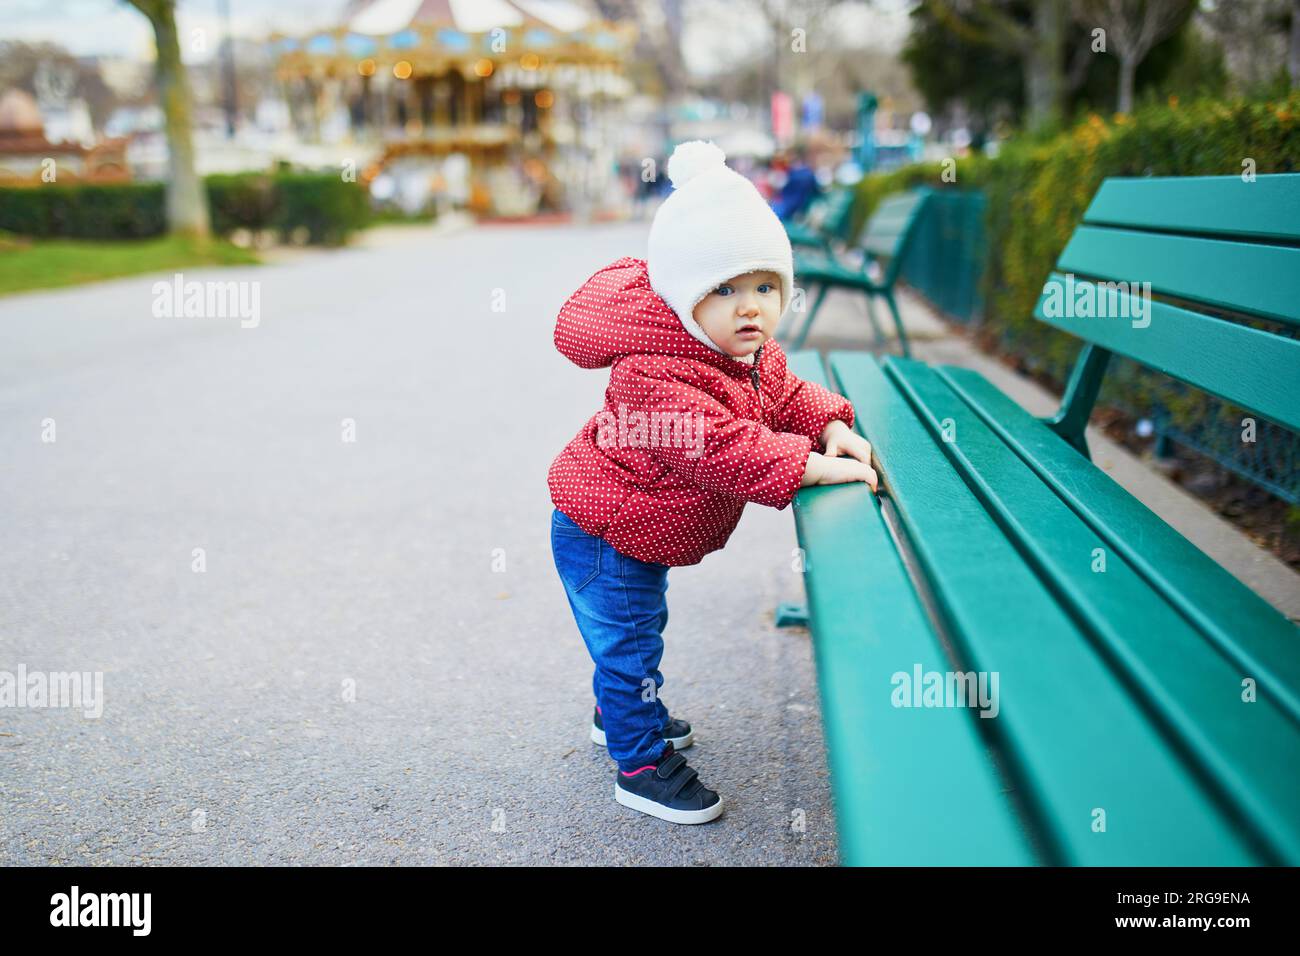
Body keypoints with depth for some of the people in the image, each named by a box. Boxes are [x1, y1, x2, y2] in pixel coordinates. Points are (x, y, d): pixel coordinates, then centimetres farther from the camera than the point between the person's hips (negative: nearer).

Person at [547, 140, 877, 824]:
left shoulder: (752, 355, -5)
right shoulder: (655, 375, -37)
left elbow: (787, 398, 6)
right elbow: (721, 447, -42)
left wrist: (831, 426, -13)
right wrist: (809, 465, -43)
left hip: (644, 535, 10)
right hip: (602, 537, -9)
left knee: (641, 628, 28)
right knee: (626, 642, 4)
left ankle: (621, 713, 51)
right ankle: (642, 765, 20)